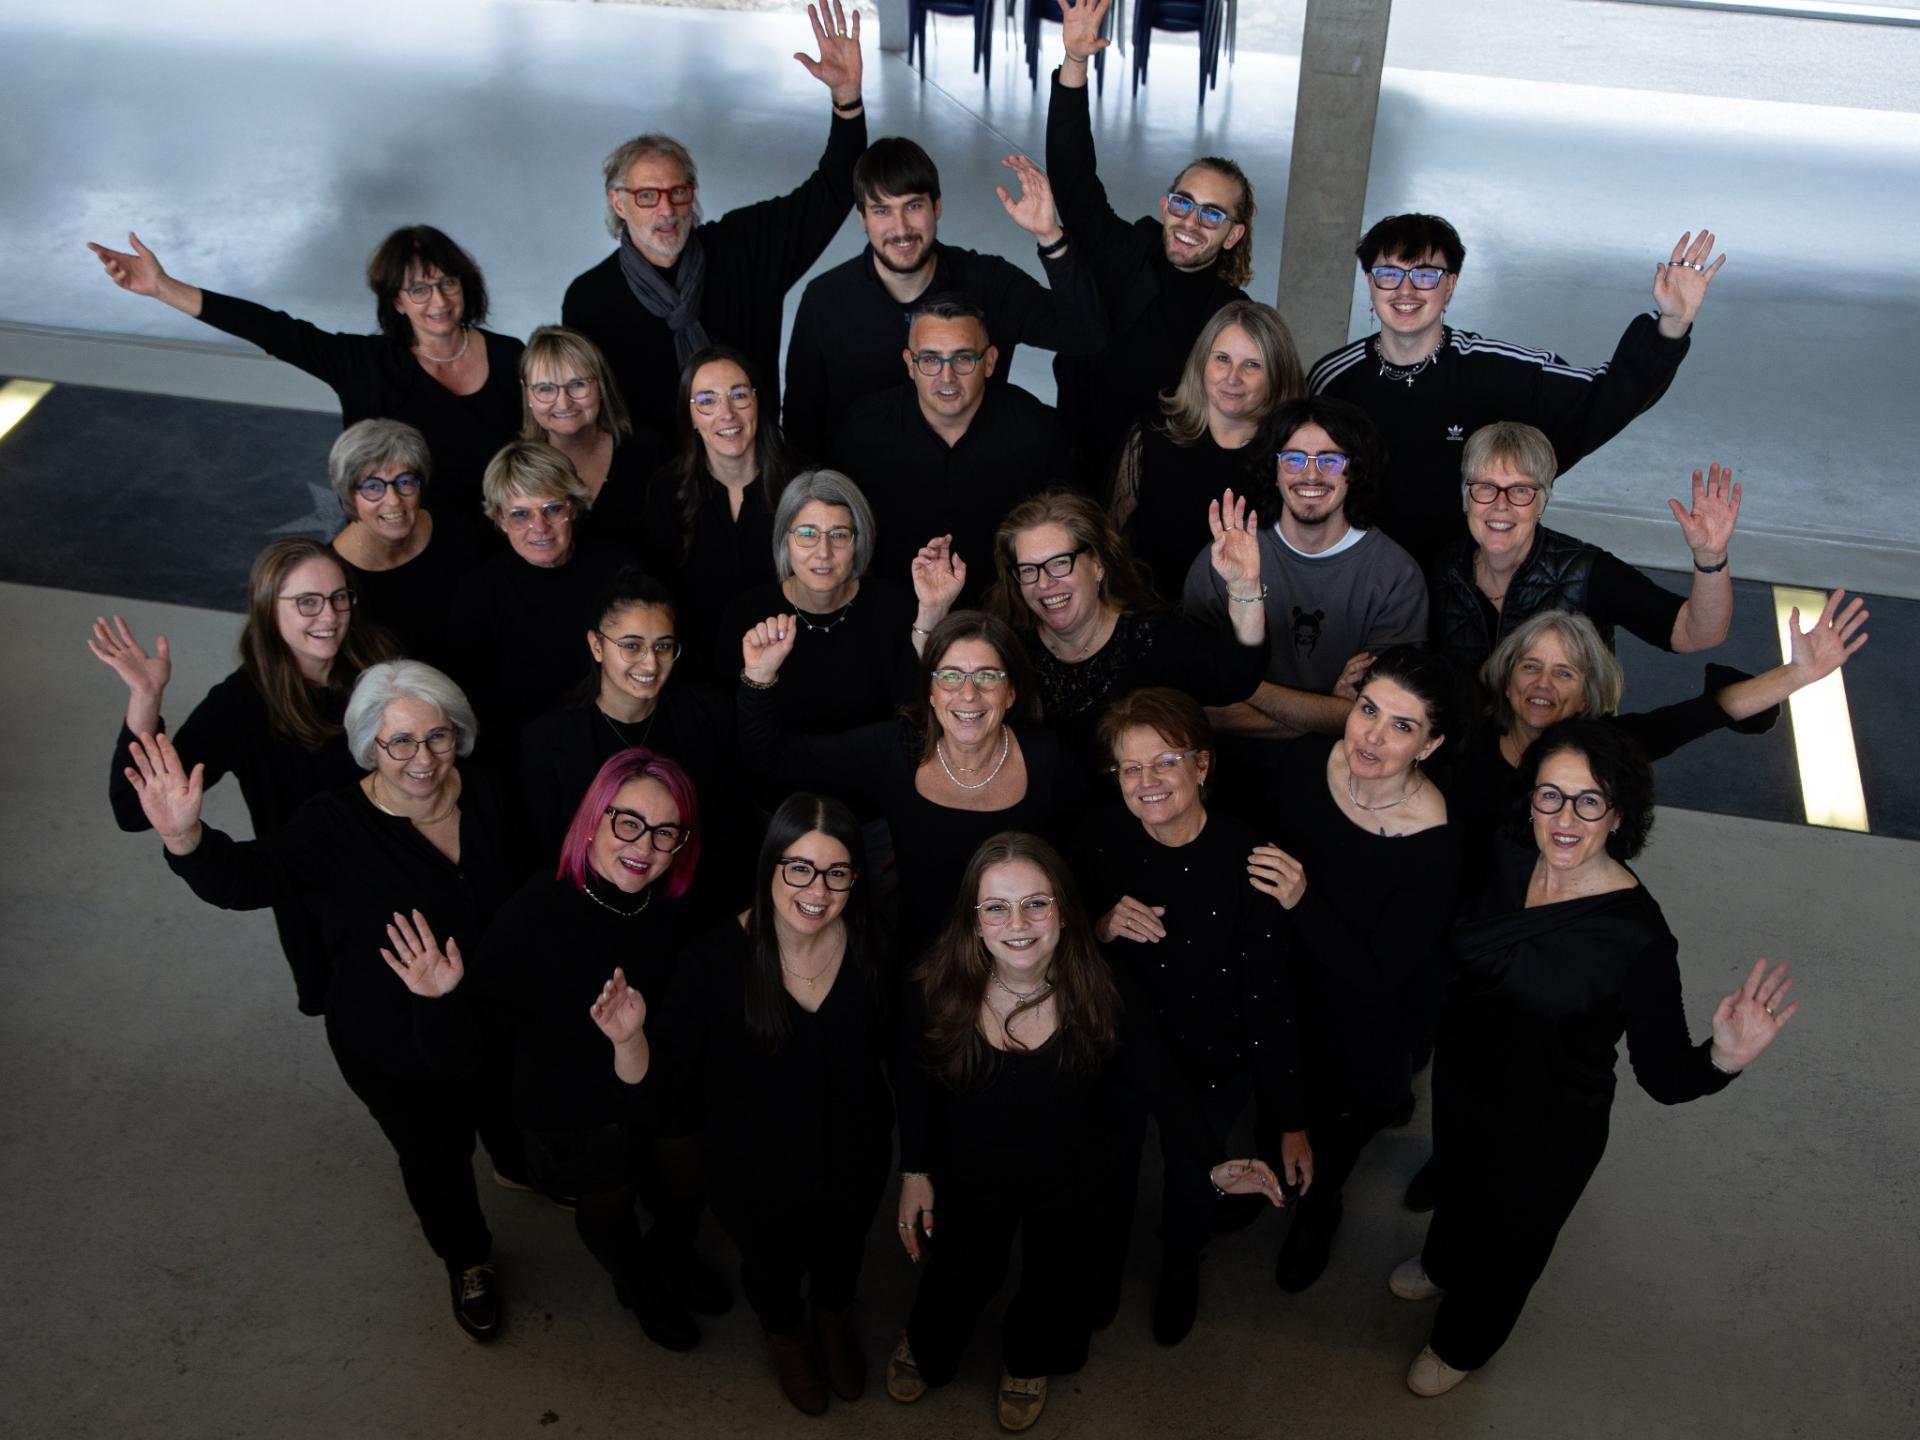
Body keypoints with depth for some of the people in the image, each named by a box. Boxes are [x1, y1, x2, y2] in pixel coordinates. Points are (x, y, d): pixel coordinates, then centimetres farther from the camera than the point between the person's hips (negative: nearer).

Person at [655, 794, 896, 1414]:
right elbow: (675, 1072, -17)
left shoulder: (871, 946, -22)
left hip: (854, 1159, 2)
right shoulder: (714, 959, -30)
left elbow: (888, 1044, -8)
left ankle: (834, 1319, 70)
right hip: (759, 1175, -2)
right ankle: (783, 1335, 67)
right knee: (773, 1265, 30)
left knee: (842, 1253, 33)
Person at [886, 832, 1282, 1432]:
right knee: (957, 1280, 20)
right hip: (969, 1177, 0)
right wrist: (915, 1171, -3)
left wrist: (1215, 1165, -34)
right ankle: (924, 1348, 58)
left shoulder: (1105, 999, -29)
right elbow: (915, 1087, -7)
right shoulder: (934, 993, -26)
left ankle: (1027, 1362, 60)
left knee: (1054, 1280, 23)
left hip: (1066, 1181, 1)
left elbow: (1165, 1090, -20)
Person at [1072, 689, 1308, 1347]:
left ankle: (1180, 1273, 59)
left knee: (1194, 1188, 24)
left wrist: (1290, 1120, -15)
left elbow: (1269, 998, -20)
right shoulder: (1100, 837, -19)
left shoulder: (1247, 857, -27)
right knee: (1107, 1176, 25)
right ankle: (1101, 1273, 59)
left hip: (1210, 1069, -1)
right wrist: (1100, 929, -26)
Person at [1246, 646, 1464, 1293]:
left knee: (1333, 1135, 26)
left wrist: (1302, 902, -37)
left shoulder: (1434, 846, -34)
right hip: (1279, 986, 3)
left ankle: (1317, 1212, 60)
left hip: (1358, 1028, -3)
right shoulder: (1305, 762, -21)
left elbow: (1379, 980, -29)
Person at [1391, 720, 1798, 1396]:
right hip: (1459, 1082, 4)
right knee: (1458, 1183, 34)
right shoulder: (1506, 864, -18)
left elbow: (1664, 1075, -26)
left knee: (1510, 1240, 25)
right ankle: (1441, 1264, 69)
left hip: (1547, 1137, -4)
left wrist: (1723, 1058, -45)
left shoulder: (1639, 936, -32)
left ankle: (1461, 1344, 56)